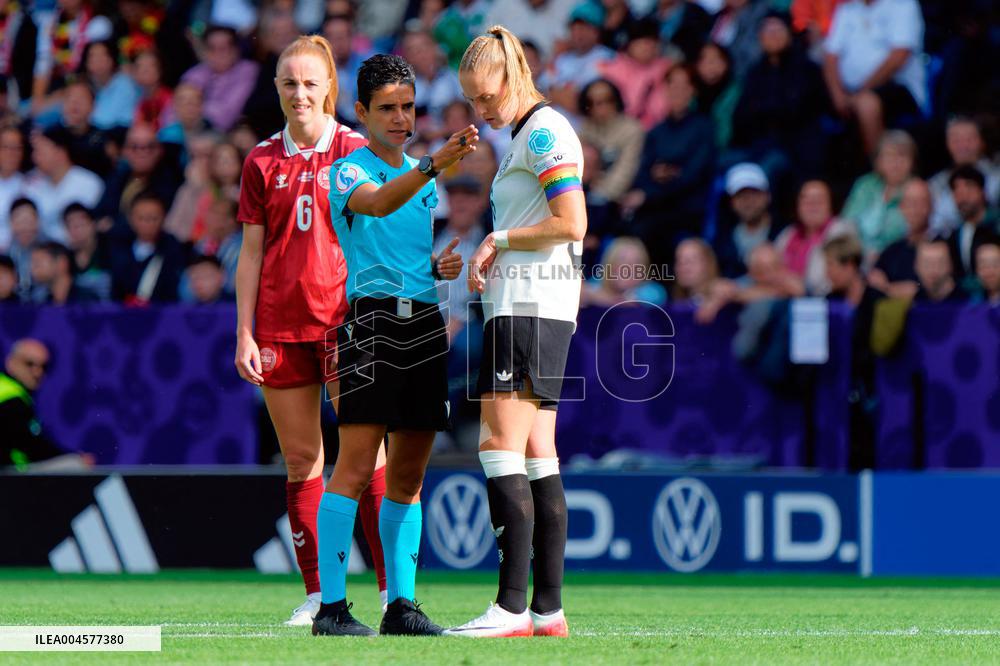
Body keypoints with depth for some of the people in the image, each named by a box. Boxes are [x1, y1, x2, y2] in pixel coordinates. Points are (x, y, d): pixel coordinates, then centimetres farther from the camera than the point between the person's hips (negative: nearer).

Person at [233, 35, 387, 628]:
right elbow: (251, 253, 11)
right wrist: (245, 333, 4)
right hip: (281, 327, 3)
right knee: (301, 461, 3)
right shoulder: (263, 161, 9)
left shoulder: (357, 152, 3)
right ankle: (317, 594, 7)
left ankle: (393, 589, -6)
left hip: (347, 320, -3)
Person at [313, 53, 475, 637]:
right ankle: (331, 606, -12)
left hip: (425, 321, 7)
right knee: (356, 467, -12)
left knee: (408, 476, 8)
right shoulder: (347, 173, -3)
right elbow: (379, 203, -26)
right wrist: (435, 164, -41)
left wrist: (442, 265, 7)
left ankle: (401, 606, 11)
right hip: (371, 319, -7)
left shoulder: (422, 177, 19)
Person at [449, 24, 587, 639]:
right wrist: (487, 261, 11)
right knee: (536, 456, 7)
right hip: (523, 306, 10)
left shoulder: (544, 132, -9)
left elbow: (571, 224, -17)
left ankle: (512, 607, -16)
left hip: (531, 306, -10)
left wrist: (498, 241, -8)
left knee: (502, 447, -13)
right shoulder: (526, 135, 21)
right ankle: (549, 608, 5)